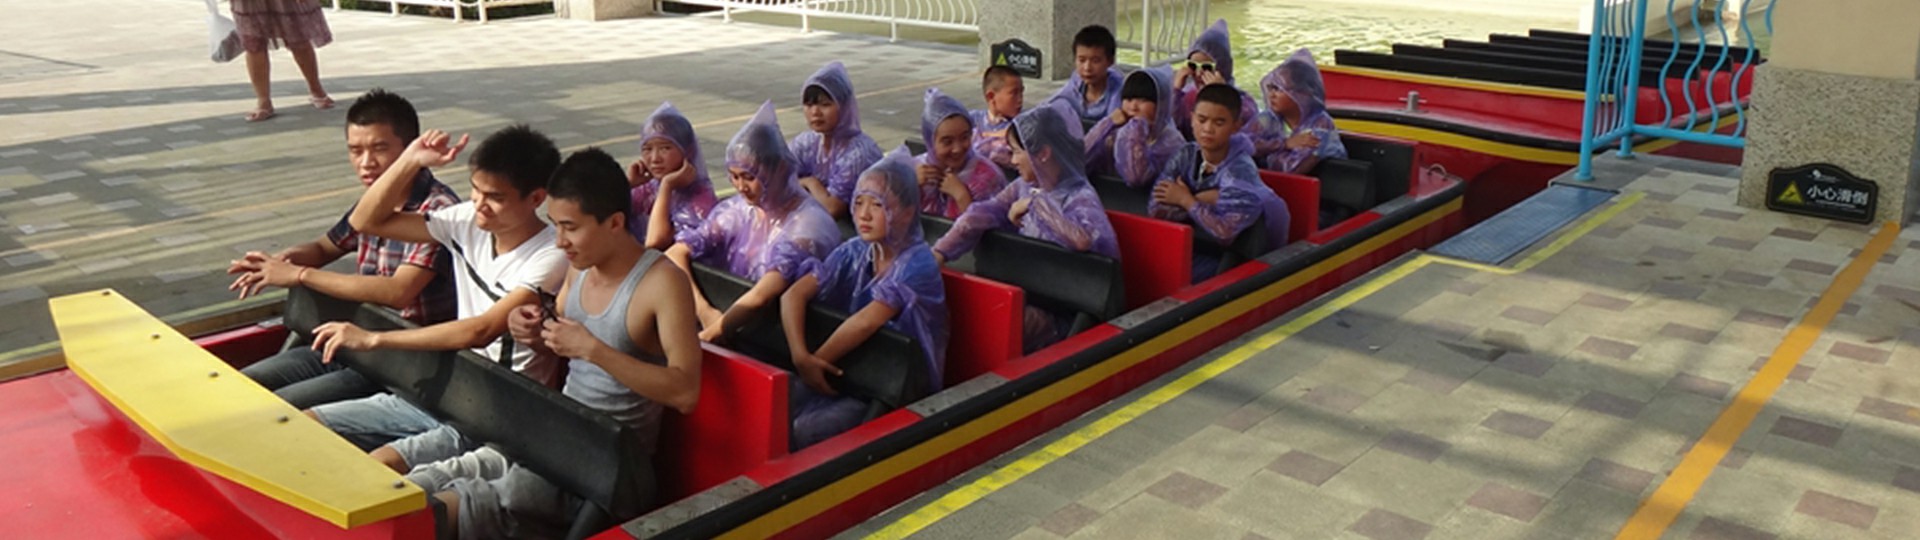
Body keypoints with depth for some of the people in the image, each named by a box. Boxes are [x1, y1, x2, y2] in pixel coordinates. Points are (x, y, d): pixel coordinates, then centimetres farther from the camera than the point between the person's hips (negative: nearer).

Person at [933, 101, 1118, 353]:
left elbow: (1083, 239, -36)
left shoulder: (1081, 198, -15)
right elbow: (981, 215, -4)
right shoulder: (1024, 187, 7)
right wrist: (938, 253, -17)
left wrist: (1035, 204, -25)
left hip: (1060, 314, -6)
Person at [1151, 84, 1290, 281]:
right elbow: (1156, 209, -13)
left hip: (1228, 258, -5)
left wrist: (1187, 201, -17)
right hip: (1193, 246, 5)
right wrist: (1200, 200, -22)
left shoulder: (1241, 170, -20)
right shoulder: (1186, 155, -5)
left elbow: (1225, 232, -29)